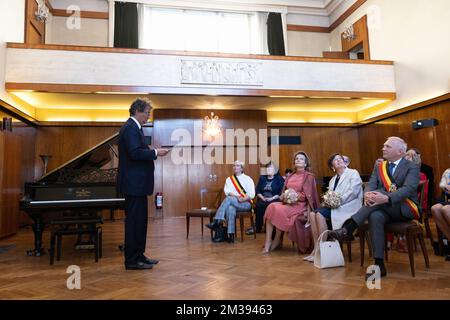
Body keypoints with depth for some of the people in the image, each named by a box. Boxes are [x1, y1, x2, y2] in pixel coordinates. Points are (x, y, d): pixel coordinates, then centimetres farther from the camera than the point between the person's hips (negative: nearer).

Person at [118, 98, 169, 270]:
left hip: (137, 183, 11)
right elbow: (135, 153, -25)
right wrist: (155, 152, -15)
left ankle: (138, 255, 27)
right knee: (134, 220, -3)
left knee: (139, 220, 16)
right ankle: (131, 260, 8)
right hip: (133, 183, -11)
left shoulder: (134, 127, 18)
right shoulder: (130, 128, -14)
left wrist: (152, 151, 7)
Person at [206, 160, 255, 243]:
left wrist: (242, 200, -19)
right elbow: (227, 191, 1)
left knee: (229, 199, -31)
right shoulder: (229, 179, 18)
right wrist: (237, 196, -17)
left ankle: (217, 222, -35)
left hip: (246, 203, -2)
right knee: (230, 208, -36)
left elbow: (251, 194, -3)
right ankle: (230, 235, -39)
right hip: (232, 202, 2)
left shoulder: (248, 179, 8)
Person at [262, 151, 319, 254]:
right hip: (287, 203, 5)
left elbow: (307, 196, -2)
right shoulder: (290, 177, 20)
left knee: (279, 211, -31)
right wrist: (283, 196, -7)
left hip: (300, 204, -4)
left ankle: (277, 240, -10)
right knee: (271, 207, -27)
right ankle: (267, 243, -29)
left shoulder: (309, 176, 5)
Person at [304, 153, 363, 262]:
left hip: (349, 206, -6)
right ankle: (316, 248, -19)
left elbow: (353, 192, -11)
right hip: (335, 206, 7)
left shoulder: (353, 173, 4)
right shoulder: (333, 180, 24)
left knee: (320, 214, -28)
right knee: (313, 213, -19)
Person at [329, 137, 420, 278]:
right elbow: (370, 186, 1)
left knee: (379, 192, -32)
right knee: (375, 216, -33)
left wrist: (386, 198, -37)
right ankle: (379, 265, -30)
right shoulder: (379, 167, 15)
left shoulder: (412, 167, 1)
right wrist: (367, 194, -26)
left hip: (406, 209, -3)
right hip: (385, 209, 4)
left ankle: (348, 229, -38)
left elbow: (408, 189, -18)